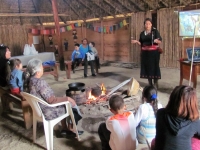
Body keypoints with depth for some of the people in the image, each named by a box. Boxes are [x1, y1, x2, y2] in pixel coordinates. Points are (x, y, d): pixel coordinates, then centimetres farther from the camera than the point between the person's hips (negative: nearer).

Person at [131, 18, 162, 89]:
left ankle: (155, 83, 7)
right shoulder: (142, 33, 11)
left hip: (154, 52, -4)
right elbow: (141, 43, 13)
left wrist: (156, 41, -26)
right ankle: (150, 83, 15)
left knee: (154, 66, -4)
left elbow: (160, 41, -5)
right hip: (145, 52, 4)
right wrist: (136, 41, -5)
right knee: (147, 66, 5)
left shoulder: (155, 31, -2)